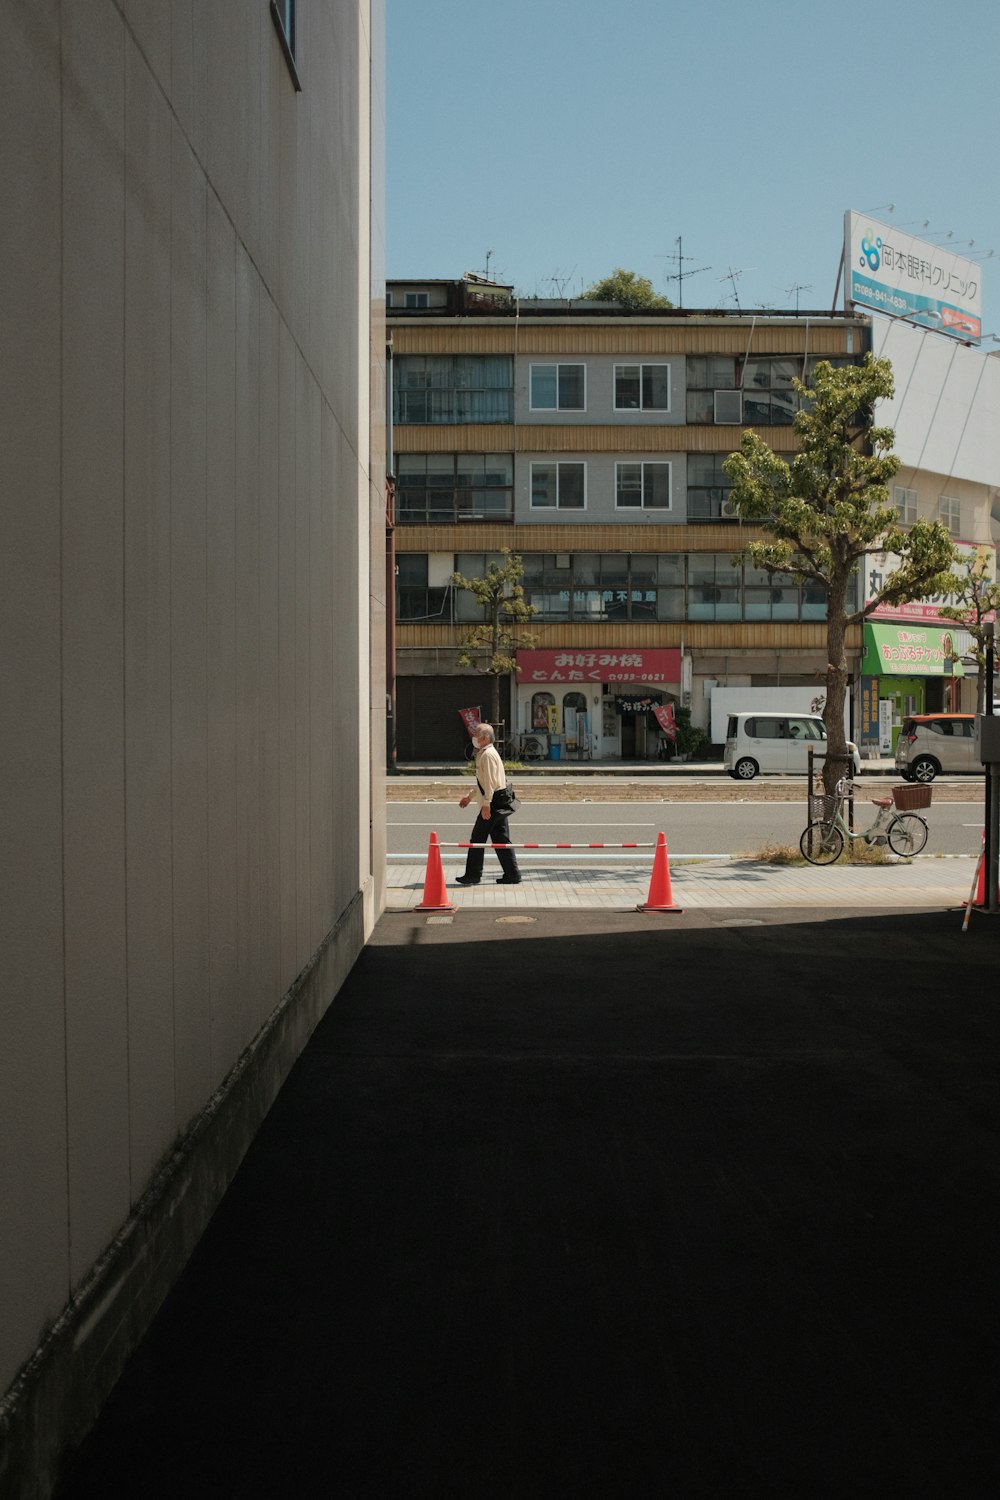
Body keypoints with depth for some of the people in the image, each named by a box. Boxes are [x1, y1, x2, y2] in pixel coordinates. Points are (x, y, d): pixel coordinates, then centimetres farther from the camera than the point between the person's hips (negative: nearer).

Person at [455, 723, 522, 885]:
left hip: (493, 802, -10)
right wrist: (469, 796, 31)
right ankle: (512, 875, 9)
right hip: (499, 804, 10)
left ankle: (473, 875, 5)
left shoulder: (488, 755, -14)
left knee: (478, 837, -2)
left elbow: (490, 782, -20)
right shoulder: (484, 753, 18)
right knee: (501, 839, 9)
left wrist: (486, 804, -22)